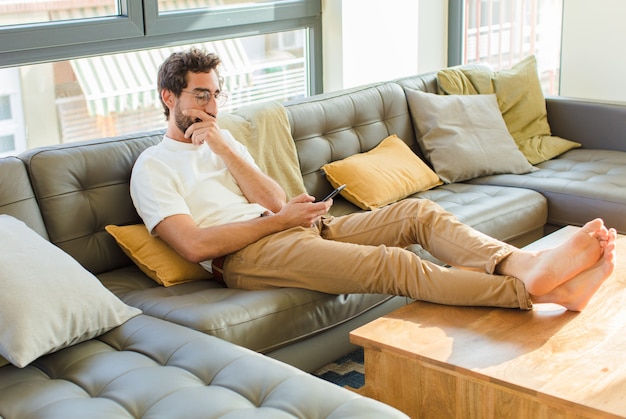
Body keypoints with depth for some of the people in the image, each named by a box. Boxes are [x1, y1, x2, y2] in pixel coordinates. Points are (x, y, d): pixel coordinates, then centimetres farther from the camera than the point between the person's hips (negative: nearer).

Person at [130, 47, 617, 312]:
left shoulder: (221, 139, 24)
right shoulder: (152, 167, 3)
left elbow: (274, 201, 10)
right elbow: (195, 245, -12)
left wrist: (225, 149, -1)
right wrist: (281, 218, -9)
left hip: (297, 227, 8)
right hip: (247, 254, -7)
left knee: (418, 211, -13)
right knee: (393, 264, -28)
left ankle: (528, 264, -34)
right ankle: (534, 289, -39)